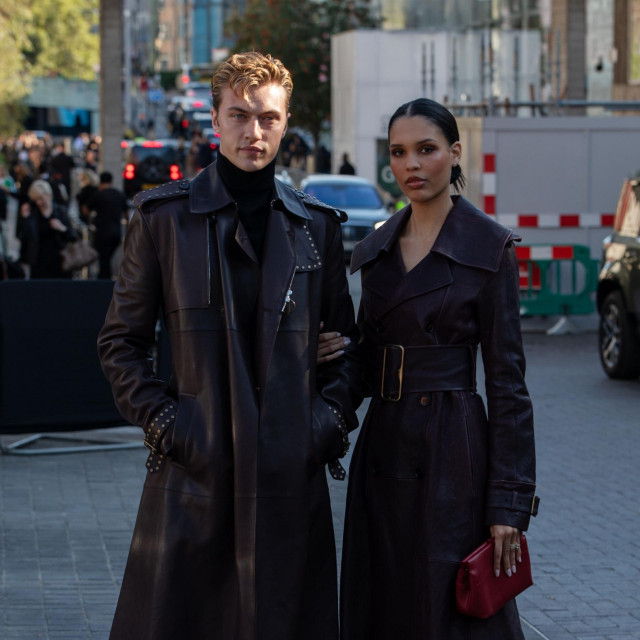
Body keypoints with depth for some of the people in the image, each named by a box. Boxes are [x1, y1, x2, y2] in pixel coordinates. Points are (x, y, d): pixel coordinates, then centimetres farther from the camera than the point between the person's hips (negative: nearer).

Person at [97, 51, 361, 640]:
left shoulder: (316, 226, 10)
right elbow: (120, 340, 6)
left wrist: (332, 414, 1)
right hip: (195, 469, -2)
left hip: (291, 474, 2)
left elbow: (347, 340, 17)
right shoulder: (165, 217, 2)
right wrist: (160, 419, -5)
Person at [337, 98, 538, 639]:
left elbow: (506, 378, -8)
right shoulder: (376, 249, 11)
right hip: (383, 447, 6)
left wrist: (510, 502, -12)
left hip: (453, 452, -6)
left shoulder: (490, 247, -6)